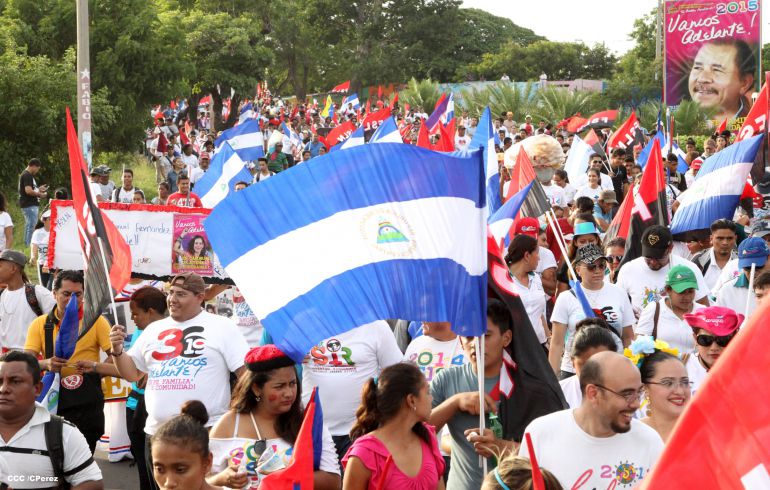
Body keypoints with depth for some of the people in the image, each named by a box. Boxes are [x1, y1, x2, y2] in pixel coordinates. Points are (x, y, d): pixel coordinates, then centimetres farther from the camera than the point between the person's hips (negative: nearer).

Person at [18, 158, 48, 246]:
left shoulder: (26, 175, 18)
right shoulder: (27, 176, -15)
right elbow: (28, 191, -25)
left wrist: (38, 189, 16)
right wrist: (40, 194, -15)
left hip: (30, 205, 11)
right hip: (30, 205, -11)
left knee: (28, 226, 16)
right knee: (32, 226, -10)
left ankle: (26, 244, 22)